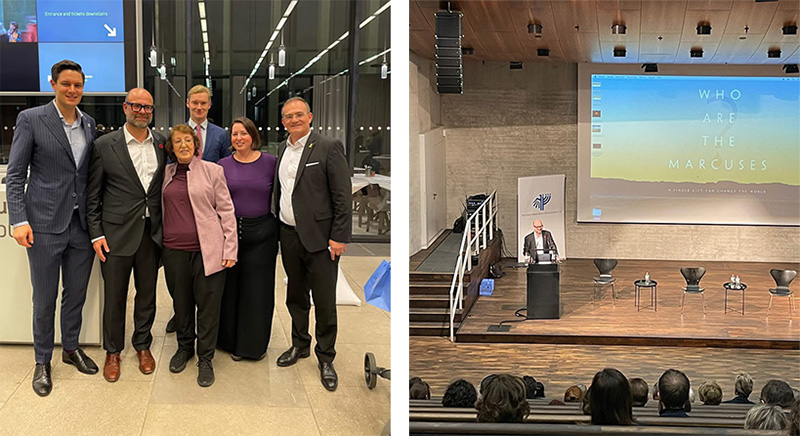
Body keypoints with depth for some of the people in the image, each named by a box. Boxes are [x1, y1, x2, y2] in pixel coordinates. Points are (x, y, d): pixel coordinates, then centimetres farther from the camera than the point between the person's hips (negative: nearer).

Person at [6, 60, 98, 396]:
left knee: (76, 293, 15)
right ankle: (42, 361, 22)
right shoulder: (31, 119, -4)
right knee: (45, 299, 6)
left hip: (82, 224, 4)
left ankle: (71, 348, 34)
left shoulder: (90, 124, 9)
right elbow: (15, 174, -5)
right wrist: (19, 221, -13)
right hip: (46, 225, -4)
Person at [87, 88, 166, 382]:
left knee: (147, 293, 13)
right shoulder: (105, 146, -4)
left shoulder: (162, 144, 5)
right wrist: (96, 234, -7)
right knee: (114, 295, 7)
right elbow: (93, 195, -2)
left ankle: (143, 345, 30)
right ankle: (113, 351, 24)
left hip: (152, 233, 3)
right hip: (117, 233, -3)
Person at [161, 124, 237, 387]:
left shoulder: (212, 171, 0)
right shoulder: (166, 173, 10)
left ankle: (205, 358, 13)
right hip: (175, 249, 3)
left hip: (208, 250, -3)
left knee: (208, 304, 1)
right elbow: (162, 210, 19)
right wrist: (160, 243, 12)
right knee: (181, 302, 13)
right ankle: (185, 347, 33)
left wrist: (230, 248, -6)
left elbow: (226, 210, -1)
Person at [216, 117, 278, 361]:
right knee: (230, 287, 7)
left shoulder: (270, 163, 0)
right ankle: (232, 341, 24)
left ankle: (255, 344, 20)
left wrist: (279, 228, -1)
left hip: (262, 233, -1)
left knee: (258, 289, 5)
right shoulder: (223, 165, 4)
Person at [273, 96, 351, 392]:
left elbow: (343, 196, -11)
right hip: (288, 235, 6)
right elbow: (279, 191, 16)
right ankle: (299, 345, 36)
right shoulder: (282, 149, 12)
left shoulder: (329, 148, -9)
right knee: (295, 297, 18)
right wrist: (276, 227, 10)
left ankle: (325, 359, 15)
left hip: (319, 237, -6)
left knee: (325, 303, 1)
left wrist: (339, 237, -14)